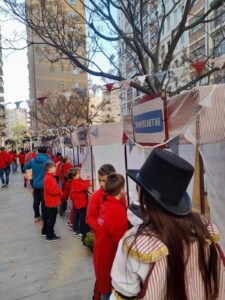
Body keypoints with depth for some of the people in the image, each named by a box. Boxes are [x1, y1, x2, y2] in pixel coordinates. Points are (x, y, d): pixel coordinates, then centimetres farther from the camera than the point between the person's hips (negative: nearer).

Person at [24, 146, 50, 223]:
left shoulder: (33, 160, -2)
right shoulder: (48, 160, -15)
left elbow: (25, 167, 12)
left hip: (35, 185, 4)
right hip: (44, 185, -4)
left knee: (36, 201, 20)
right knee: (44, 202, 7)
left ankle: (37, 216, 33)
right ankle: (44, 218, 16)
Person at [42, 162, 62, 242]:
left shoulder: (48, 177, 9)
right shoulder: (49, 178, -26)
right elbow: (53, 190, -29)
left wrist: (58, 191, 2)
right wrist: (60, 191, -12)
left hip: (50, 202, 11)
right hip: (52, 202, -11)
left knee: (47, 217, 23)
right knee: (51, 219, 0)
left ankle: (45, 231, 38)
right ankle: (50, 236, 10)